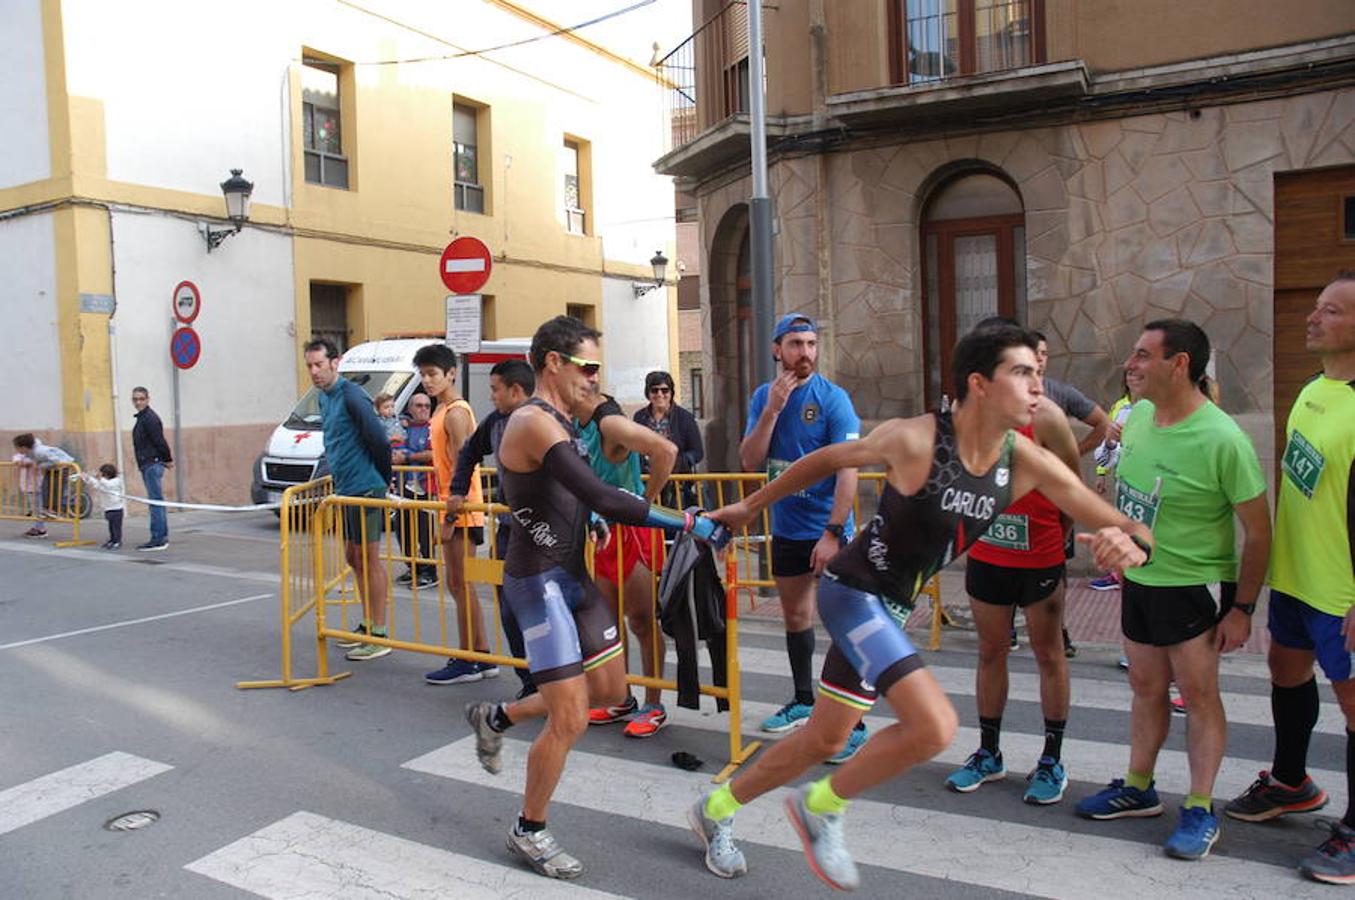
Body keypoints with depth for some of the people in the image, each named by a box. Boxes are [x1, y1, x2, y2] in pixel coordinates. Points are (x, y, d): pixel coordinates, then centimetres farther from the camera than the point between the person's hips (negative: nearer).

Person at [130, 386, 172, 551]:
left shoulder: (150, 418, -13)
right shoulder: (142, 418, 18)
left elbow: (159, 441, -16)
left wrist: (167, 460, -7)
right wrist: (167, 458, 14)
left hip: (152, 464, -10)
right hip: (148, 465, 10)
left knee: (156, 502, -9)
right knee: (157, 502, 12)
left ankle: (158, 540, -9)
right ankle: (162, 537, 17)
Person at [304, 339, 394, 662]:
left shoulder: (351, 396, -16)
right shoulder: (324, 397, 13)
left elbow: (379, 440, -18)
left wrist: (383, 480, -7)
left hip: (365, 489, -10)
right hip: (345, 489, 10)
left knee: (369, 558, -5)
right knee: (353, 557, 15)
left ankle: (379, 635, 2)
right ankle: (367, 625, 27)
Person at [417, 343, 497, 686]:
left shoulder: (455, 413, -15)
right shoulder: (444, 410, 14)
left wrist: (451, 515, -21)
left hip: (461, 510, -10)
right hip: (453, 507, 10)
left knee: (461, 584, -2)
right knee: (456, 584, 14)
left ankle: (467, 662, 7)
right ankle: (482, 657, 22)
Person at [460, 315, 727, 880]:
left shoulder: (559, 421, 11)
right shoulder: (534, 422, -20)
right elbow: (603, 499, -29)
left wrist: (595, 517, 8)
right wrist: (688, 524, -26)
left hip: (574, 576, 10)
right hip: (540, 582, -10)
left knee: (610, 690, 15)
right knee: (570, 719, -4)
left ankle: (495, 718, 32)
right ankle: (529, 831, 19)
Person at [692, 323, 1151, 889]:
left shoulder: (1028, 464, -9)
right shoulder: (914, 439, -23)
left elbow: (1132, 533, -7)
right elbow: (828, 459, -6)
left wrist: (1129, 543, -33)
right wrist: (751, 506, 5)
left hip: (891, 608, 7)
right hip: (851, 592, -7)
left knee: (822, 742, 16)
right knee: (935, 726, -23)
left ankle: (715, 810, 40)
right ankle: (821, 808, 4)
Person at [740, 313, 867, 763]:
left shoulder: (833, 399, -11)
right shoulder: (763, 397, 4)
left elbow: (848, 470, -16)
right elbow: (749, 461, -4)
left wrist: (833, 532, -22)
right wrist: (772, 409, -15)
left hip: (827, 530, -6)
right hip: (785, 527, 6)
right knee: (796, 615, 18)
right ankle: (803, 701, 35)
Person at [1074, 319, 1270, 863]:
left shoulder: (1222, 440, -22)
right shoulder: (1139, 415, -2)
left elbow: (1258, 530, -16)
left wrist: (1242, 608, -13)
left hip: (1193, 587, -7)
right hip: (1138, 579, 7)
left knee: (1198, 695, 5)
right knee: (1146, 688, 17)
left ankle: (1200, 811, 19)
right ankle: (1138, 789, 32)